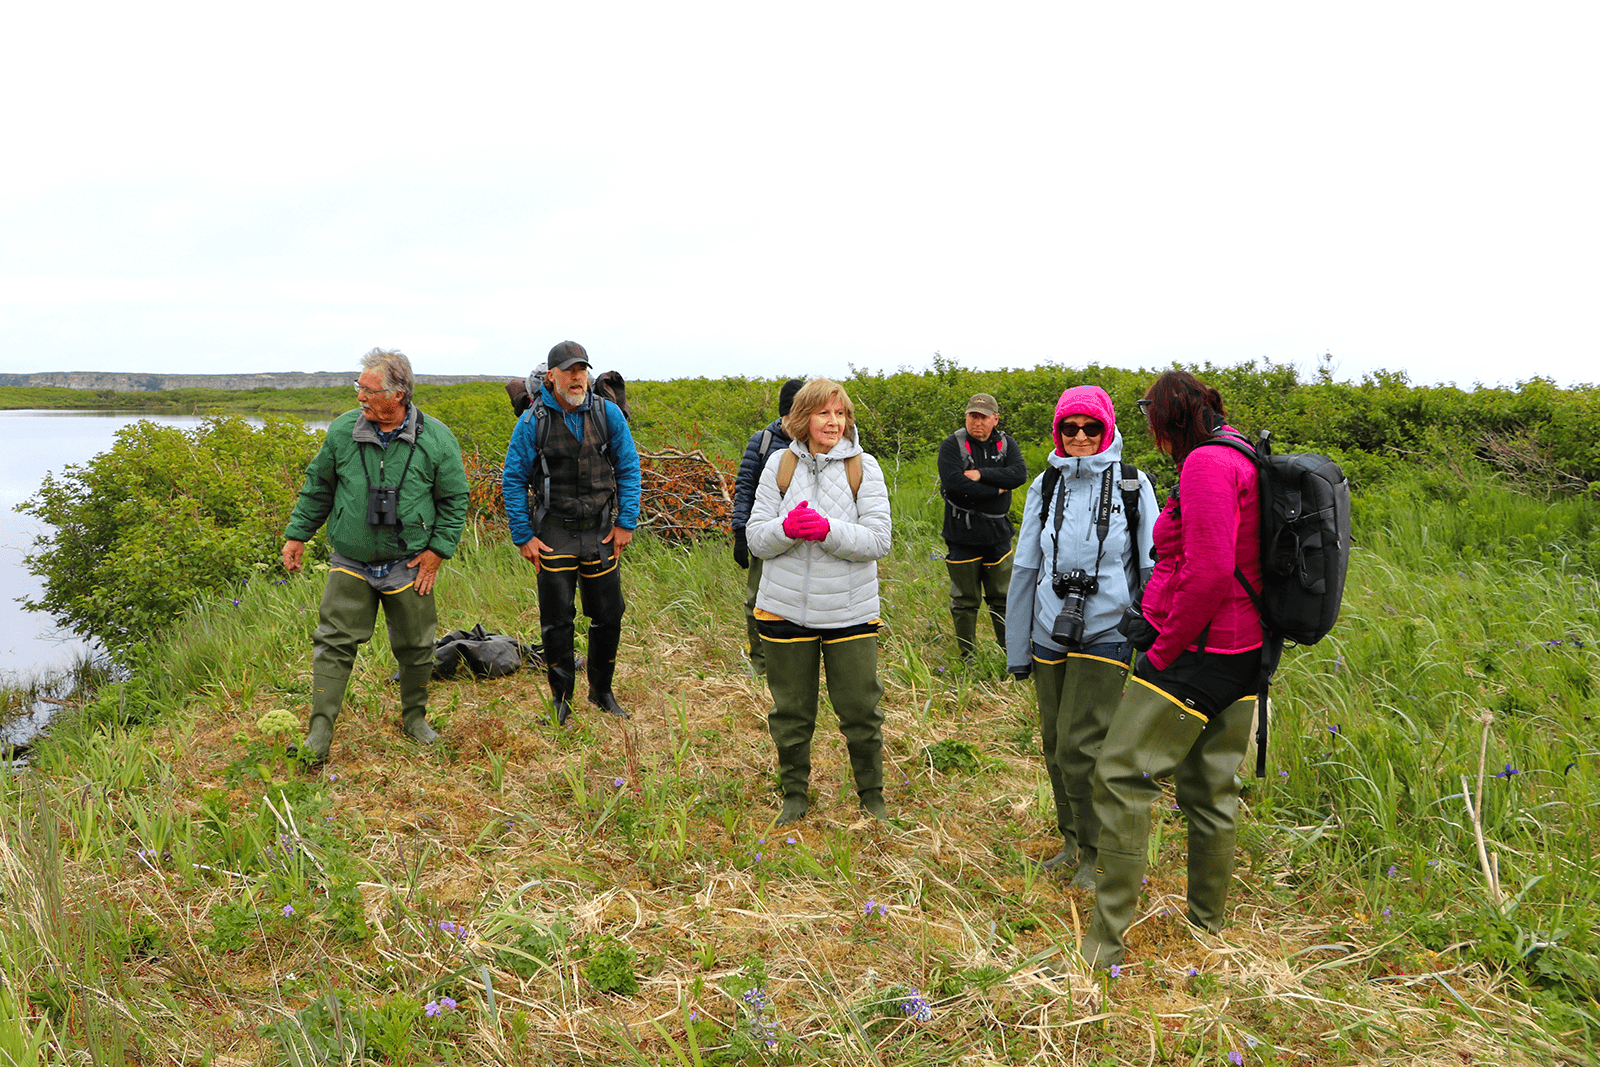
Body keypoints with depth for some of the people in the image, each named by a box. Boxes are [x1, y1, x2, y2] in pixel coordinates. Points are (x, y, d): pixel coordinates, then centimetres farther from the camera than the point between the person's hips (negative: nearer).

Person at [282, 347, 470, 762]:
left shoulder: (436, 439, -8)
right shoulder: (342, 431, -3)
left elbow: (455, 498, 0)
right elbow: (316, 487, 10)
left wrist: (438, 549, -5)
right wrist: (297, 535, 10)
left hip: (408, 567, 0)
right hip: (351, 564, 1)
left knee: (415, 646, 10)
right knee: (334, 642, -4)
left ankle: (414, 717, 32)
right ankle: (320, 731, 1)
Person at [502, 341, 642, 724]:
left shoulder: (608, 414, -1)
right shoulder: (532, 421, -6)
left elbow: (629, 469, 6)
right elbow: (513, 480, 0)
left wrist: (626, 522, 0)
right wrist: (523, 536, -4)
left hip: (601, 532, 2)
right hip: (554, 532, -2)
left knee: (608, 616, 8)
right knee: (556, 619, 3)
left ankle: (602, 691, 27)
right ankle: (561, 697, 19)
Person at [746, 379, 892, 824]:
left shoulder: (864, 467, -2)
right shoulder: (779, 465, 2)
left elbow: (878, 540, -9)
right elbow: (756, 538, 0)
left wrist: (829, 530, -24)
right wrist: (787, 528, -21)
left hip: (850, 612, -1)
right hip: (786, 608, 1)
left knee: (861, 710, 6)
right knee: (791, 711, 13)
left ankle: (872, 796, 27)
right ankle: (794, 795, 33)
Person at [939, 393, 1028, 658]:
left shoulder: (1006, 444, 5)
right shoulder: (952, 445, -6)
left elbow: (1019, 473, -12)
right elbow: (954, 482, -22)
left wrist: (981, 474, -21)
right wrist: (997, 490, -14)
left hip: (997, 534, 3)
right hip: (962, 536, -3)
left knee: (1003, 598, 12)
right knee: (965, 601, 6)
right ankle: (967, 657, 18)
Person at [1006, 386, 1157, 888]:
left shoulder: (1132, 485, -2)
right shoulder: (1045, 487, 7)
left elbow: (1154, 568, 2)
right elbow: (1026, 568, 12)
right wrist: (1017, 648, 13)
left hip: (1105, 636, -4)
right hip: (1050, 636, 4)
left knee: (1080, 747, -8)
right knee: (1056, 747, 10)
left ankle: (1097, 853, 12)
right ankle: (1073, 842, 30)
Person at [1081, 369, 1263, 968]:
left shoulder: (1205, 464, -15)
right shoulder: (1241, 461, 15)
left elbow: (1208, 575, -24)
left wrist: (1163, 651, -14)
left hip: (1196, 652, -10)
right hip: (1242, 650, 10)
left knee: (1121, 776, -4)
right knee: (1211, 789, 17)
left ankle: (1107, 941, 0)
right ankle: (1207, 926, 29)